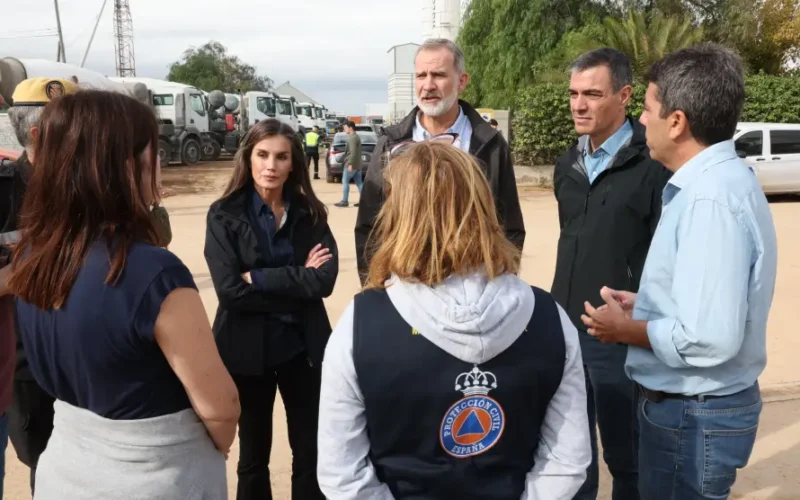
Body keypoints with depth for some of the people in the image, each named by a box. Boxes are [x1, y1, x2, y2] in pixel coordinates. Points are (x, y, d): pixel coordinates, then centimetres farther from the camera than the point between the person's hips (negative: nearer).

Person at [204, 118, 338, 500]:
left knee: (311, 453, 12)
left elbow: (325, 280, -13)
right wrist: (298, 279, -15)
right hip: (247, 349, -1)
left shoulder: (310, 213, 0)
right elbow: (229, 290, -17)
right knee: (253, 456, 16)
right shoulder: (224, 214, -7)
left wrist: (258, 278, -18)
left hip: (303, 346, 2)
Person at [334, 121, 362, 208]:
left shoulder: (352, 138, -15)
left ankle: (344, 201, -1)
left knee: (345, 182, -2)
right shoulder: (356, 137, 18)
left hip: (351, 164, -10)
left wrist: (350, 164, -24)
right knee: (359, 182, 7)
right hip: (357, 164, 10)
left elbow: (353, 152, -23)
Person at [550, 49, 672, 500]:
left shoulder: (653, 164, -13)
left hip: (620, 335, -6)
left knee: (625, 454, 12)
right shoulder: (569, 163, 10)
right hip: (565, 328, 6)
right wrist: (562, 307, 16)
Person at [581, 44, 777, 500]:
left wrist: (626, 328, -16)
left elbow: (710, 338, -31)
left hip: (694, 415, -9)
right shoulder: (715, 181, 6)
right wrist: (644, 306, 7)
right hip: (695, 405, 9)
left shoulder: (711, 198, -26)